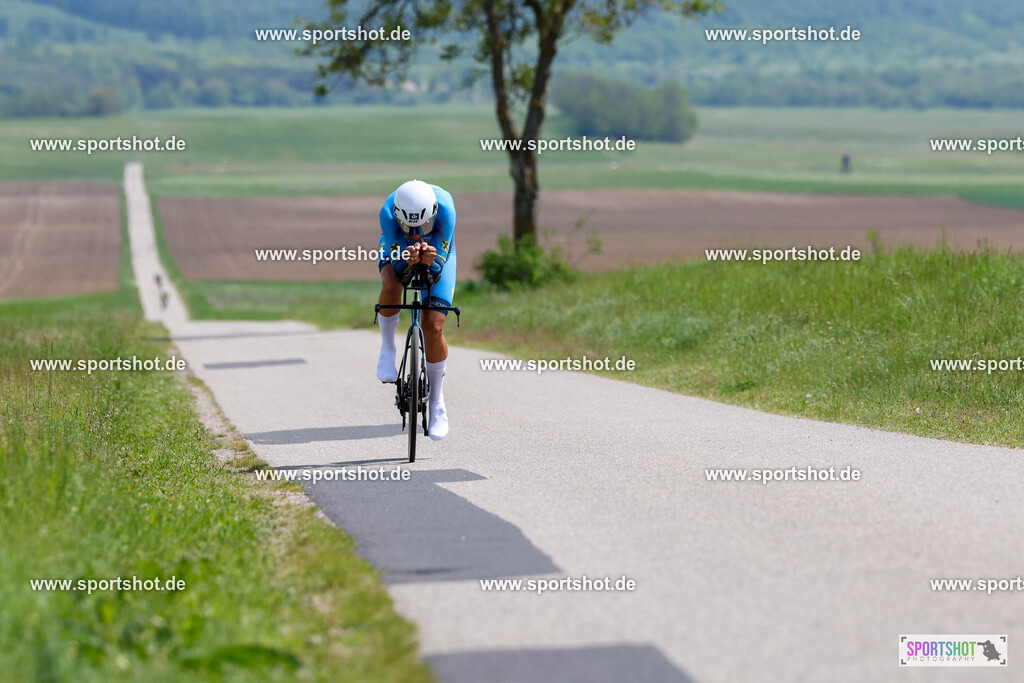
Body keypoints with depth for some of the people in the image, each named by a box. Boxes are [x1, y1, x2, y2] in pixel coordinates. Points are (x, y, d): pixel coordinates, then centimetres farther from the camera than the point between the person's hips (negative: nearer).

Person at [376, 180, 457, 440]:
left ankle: (436, 402, 9)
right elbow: (396, 266, -31)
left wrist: (430, 261, -55)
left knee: (433, 329, -11)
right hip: (398, 250, 0)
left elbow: (438, 269, -32)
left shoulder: (444, 208, -39)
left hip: (437, 254, 0)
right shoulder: (388, 212, -37)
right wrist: (408, 260, -53)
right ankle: (387, 349, -10)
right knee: (391, 285, -37)